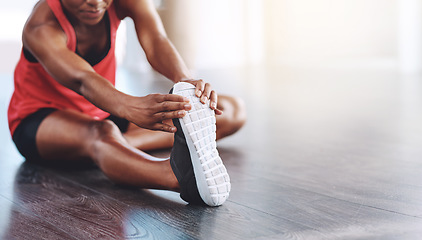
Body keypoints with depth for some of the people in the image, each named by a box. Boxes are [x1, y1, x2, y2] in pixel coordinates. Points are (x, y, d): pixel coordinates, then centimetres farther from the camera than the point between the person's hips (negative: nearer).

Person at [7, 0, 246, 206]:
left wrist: (185, 79, -55)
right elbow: (81, 80, -46)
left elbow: (155, 41, -32)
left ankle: (125, 142, -26)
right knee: (99, 132, -46)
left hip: (105, 114, 6)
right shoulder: (41, 29, -27)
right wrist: (131, 108, -68)